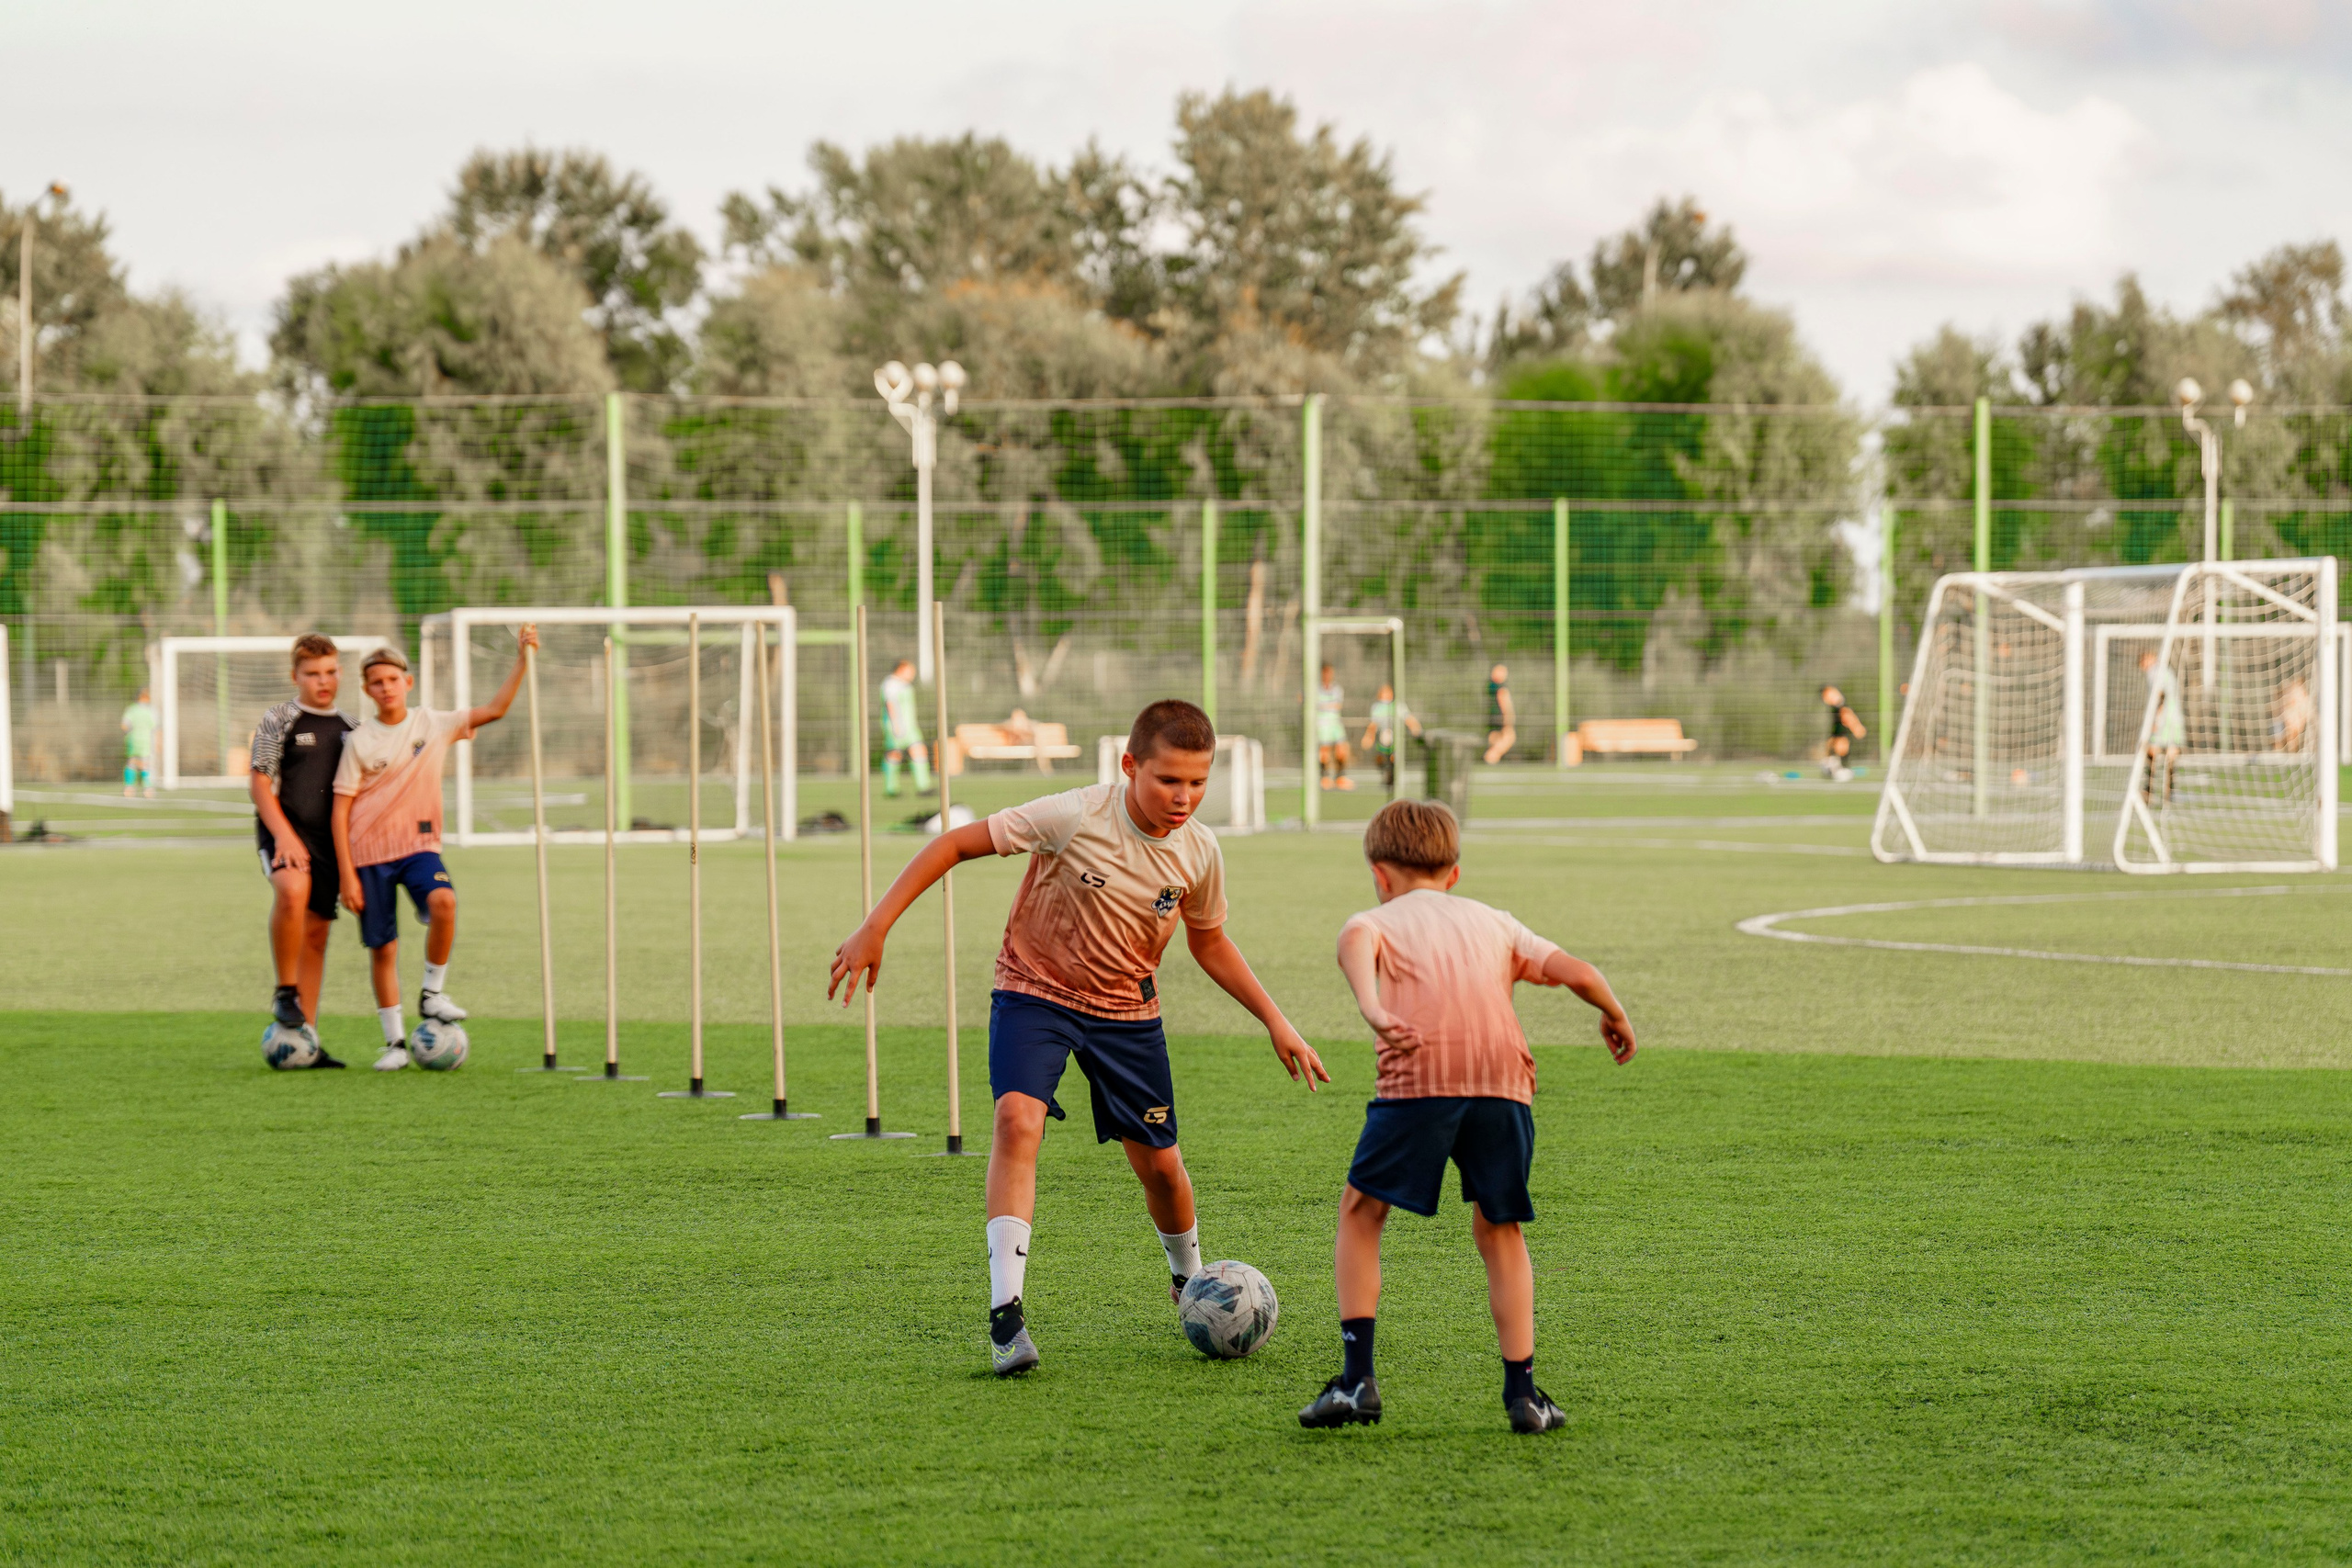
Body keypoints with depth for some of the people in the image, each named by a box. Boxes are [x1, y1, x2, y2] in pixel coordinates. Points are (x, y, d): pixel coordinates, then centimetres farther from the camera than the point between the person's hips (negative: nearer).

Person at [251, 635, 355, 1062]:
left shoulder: (347, 728, 15)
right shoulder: (278, 721, -2)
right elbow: (258, 782, -7)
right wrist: (283, 833, -17)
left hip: (329, 837, 6)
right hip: (284, 832, -6)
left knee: (316, 932, 6)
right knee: (293, 889, -35)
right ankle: (285, 991, -19)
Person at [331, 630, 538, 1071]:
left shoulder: (433, 725, 3)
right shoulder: (360, 741, -3)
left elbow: (495, 709, 5)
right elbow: (341, 811, -2)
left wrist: (521, 658, -5)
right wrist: (347, 874, -8)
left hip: (419, 844, 1)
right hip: (369, 852, -1)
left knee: (443, 901, -29)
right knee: (382, 948, 0)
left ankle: (432, 994, -12)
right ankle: (395, 1041, 13)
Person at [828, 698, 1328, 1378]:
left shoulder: (1199, 853, -10)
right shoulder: (1075, 818, -25)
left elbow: (1209, 942, 11)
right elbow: (956, 843, -19)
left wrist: (1276, 1022, 8)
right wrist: (875, 929, -23)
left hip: (1126, 1008, 4)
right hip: (1035, 991, -4)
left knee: (1159, 1163, 6)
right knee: (1018, 1119, -28)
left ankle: (1189, 1278, 38)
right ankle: (1006, 1309, -28)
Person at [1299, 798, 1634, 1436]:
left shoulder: (1376, 921, 21)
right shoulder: (1494, 922, 30)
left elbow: (1355, 942, -5)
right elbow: (1577, 972, 19)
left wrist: (1373, 1010, -22)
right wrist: (1615, 1018, 38)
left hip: (1420, 1076, -3)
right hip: (1505, 1079, 3)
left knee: (1361, 1210, 15)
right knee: (1498, 1230, 19)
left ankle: (1357, 1378, 5)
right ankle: (1522, 1390, 11)